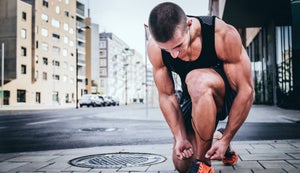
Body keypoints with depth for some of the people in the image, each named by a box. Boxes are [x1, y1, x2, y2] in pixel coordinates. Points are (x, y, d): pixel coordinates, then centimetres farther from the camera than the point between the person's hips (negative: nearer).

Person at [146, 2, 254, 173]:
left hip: (229, 95, -3)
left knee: (197, 80, -38)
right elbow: (166, 95, -12)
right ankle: (210, 141, 30)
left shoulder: (224, 35, -31)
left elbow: (247, 91, -25)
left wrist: (226, 140, -24)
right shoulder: (154, 48, -20)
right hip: (195, 98, 4)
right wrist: (180, 138, -20)